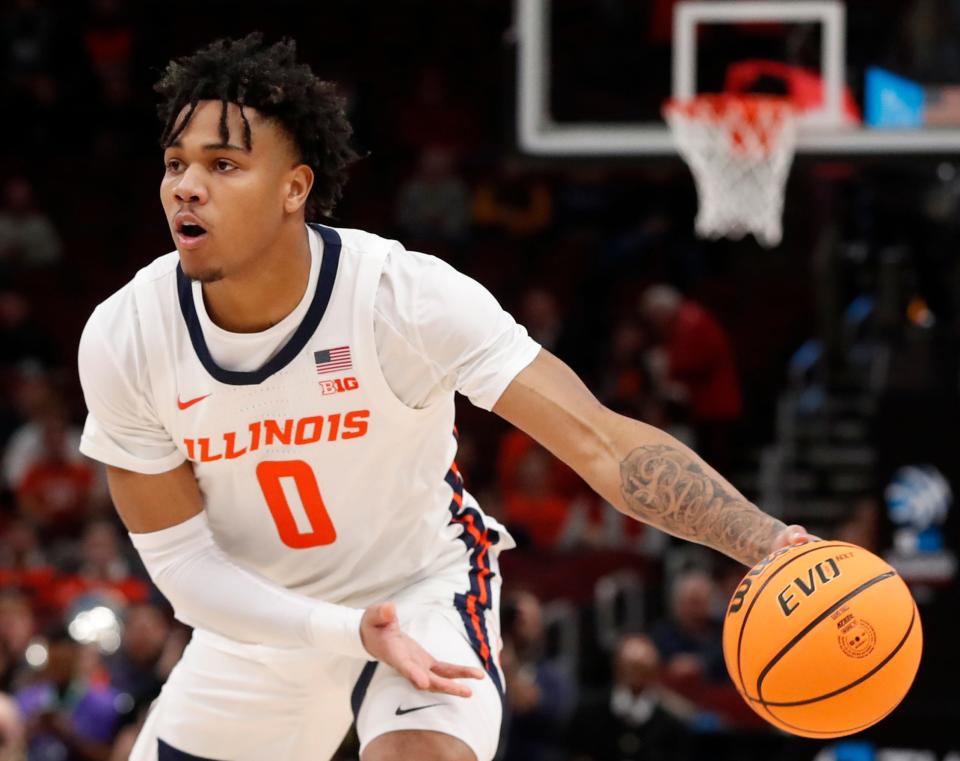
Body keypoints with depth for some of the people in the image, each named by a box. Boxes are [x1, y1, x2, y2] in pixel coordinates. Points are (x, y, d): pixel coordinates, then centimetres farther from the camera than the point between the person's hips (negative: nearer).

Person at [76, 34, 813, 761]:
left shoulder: (406, 297, -28)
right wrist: (350, 630, -30)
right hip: (260, 620, 4)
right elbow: (181, 559, -14)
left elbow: (602, 442, -32)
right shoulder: (122, 340, -20)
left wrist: (768, 543, -48)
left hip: (423, 591, -4)